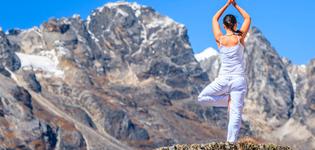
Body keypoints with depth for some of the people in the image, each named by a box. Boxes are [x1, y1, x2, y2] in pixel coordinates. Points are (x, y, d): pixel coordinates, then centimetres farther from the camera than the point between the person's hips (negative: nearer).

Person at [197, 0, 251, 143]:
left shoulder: (220, 39, -1)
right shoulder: (240, 38, -2)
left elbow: (214, 19, 17)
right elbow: (248, 18, 15)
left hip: (223, 80, -1)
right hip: (239, 80, 1)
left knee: (202, 98, 17)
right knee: (236, 116, -2)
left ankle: (228, 100, 2)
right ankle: (231, 143, -11)